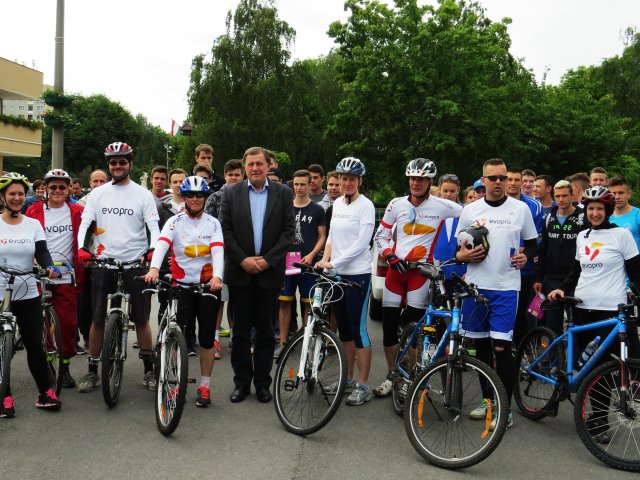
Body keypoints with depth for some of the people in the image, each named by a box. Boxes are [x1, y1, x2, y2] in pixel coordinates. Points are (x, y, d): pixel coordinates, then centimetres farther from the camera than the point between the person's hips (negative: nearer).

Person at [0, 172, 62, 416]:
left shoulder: (33, 224, 5)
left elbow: (42, 253, -4)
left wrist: (49, 267, -25)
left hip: (28, 295, 1)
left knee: (35, 345, 4)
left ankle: (45, 392, 13)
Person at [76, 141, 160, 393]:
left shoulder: (143, 194, 1)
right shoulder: (98, 193, 7)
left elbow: (153, 226, -6)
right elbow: (85, 222, 1)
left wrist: (153, 250, -24)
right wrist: (81, 248, -17)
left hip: (135, 262, -2)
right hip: (103, 262, 2)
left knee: (141, 318, 5)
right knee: (97, 318, 7)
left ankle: (149, 369, 16)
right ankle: (92, 370, 20)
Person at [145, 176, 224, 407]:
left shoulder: (213, 223, 4)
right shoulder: (175, 222, 2)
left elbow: (218, 251, -12)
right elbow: (161, 245, -16)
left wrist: (217, 276, -30)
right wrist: (154, 268, -36)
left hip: (208, 285, 1)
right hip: (181, 285, 0)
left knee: (207, 337, 5)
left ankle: (205, 385, 18)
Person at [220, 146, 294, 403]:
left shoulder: (283, 193, 4)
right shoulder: (231, 193, 5)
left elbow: (288, 231, -1)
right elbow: (225, 230, 0)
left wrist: (267, 260, -10)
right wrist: (243, 260, -10)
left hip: (269, 272, 0)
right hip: (240, 270, 0)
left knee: (266, 331, 7)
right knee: (240, 330, 7)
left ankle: (262, 382, 18)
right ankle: (242, 381, 19)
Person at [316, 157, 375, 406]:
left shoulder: (365, 205, -9)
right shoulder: (337, 204, 11)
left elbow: (361, 243, -16)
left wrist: (333, 263, -21)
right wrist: (324, 259, -1)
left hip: (358, 274, -7)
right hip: (337, 273, 7)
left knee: (358, 329, -3)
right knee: (344, 329, 14)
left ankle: (363, 385, 7)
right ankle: (348, 378, 26)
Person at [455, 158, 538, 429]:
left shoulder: (520, 208, 3)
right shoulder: (470, 210, 6)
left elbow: (532, 244, 12)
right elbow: (458, 249, 10)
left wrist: (526, 256, -9)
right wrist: (464, 255, -12)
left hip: (506, 287, -2)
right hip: (476, 285, 2)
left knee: (501, 346, -8)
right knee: (481, 345, 11)